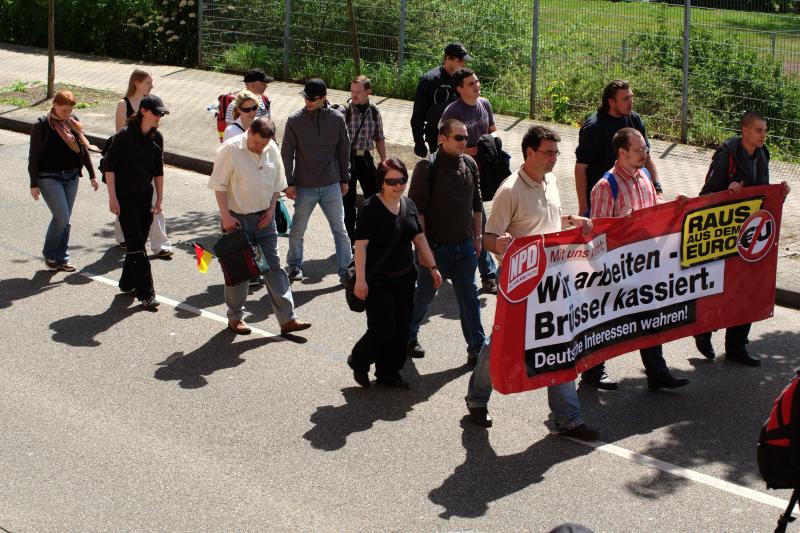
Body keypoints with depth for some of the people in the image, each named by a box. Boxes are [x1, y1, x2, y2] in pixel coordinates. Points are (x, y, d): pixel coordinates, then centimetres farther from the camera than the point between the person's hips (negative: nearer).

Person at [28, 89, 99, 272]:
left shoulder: (74, 122, 6)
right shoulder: (42, 125, -9)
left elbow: (83, 149, 14)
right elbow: (34, 156, -7)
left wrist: (92, 175, 12)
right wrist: (34, 184, -9)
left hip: (71, 177, 5)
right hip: (49, 178, -5)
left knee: (65, 220, 7)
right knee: (62, 217, -12)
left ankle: (62, 258, 16)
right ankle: (49, 254, 8)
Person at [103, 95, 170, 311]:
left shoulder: (156, 137, 3)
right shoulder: (125, 135, -14)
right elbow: (109, 166, -11)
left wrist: (160, 198, 10)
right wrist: (112, 197, -14)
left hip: (145, 195, 6)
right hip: (125, 196, -6)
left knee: (138, 242, 10)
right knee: (136, 244, -8)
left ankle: (128, 282, 27)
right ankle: (146, 293, -8)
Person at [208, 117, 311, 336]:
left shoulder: (272, 150, 1)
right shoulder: (230, 149, -14)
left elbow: (277, 184, 12)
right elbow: (219, 185, -12)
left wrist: (271, 210, 2)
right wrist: (226, 216, -16)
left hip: (264, 218, 4)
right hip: (237, 218, -4)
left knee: (273, 268, 4)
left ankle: (287, 319, 5)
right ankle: (235, 318, 20)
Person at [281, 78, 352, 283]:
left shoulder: (337, 119, -3)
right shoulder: (295, 120, -7)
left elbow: (344, 151, 7)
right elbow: (287, 154, -2)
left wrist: (345, 179, 9)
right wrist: (289, 183, -5)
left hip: (331, 186, 1)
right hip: (304, 187, -1)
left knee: (340, 230, 2)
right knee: (297, 231, 10)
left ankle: (346, 270, 9)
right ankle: (295, 265, 30)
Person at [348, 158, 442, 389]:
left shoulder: (408, 205, 6)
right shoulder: (370, 208, -14)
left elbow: (420, 238, 14)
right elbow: (361, 245, -16)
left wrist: (432, 267, 12)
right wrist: (360, 279, -21)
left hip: (404, 277, 7)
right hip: (378, 279, -7)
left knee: (401, 328, 8)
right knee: (383, 327, -9)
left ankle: (388, 373, 21)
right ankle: (358, 362, 16)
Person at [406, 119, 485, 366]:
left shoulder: (469, 164, 4)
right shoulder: (427, 167, -14)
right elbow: (416, 208, -14)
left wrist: (477, 237, 13)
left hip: (464, 244, 5)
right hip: (436, 245, -5)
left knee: (469, 296, 7)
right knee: (425, 294, 9)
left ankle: (477, 348, 12)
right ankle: (408, 336, 30)